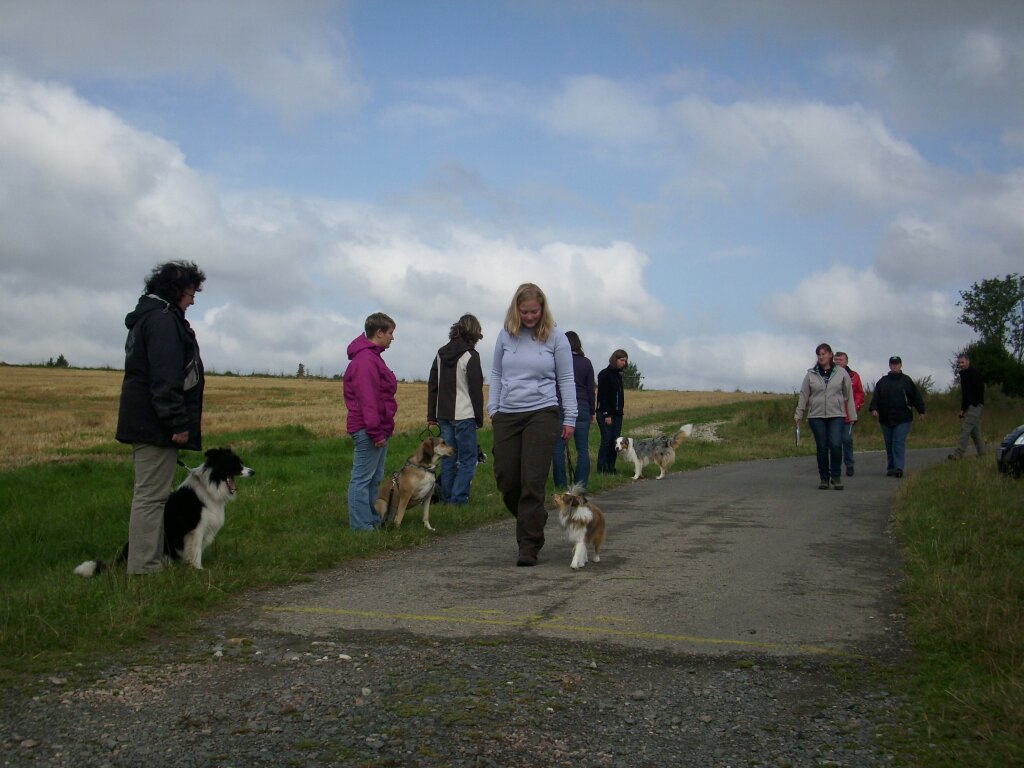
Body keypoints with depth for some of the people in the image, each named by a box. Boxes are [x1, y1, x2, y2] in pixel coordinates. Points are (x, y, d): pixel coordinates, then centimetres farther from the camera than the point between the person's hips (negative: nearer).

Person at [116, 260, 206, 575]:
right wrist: (177, 422, -22)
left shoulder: (146, 316, 21)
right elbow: (165, 375, -21)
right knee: (151, 495, -9)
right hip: (154, 423, -11)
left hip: (143, 422, 11)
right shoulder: (163, 318, -13)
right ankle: (143, 568, -6)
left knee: (150, 493, 13)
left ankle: (152, 562, 18)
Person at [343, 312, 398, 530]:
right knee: (363, 478, -5)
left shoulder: (373, 357, 17)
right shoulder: (365, 360, -17)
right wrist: (376, 432, -23)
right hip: (368, 430, -11)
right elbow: (367, 400, -22)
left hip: (379, 429, 11)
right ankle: (361, 525, -2)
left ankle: (373, 520, 23)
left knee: (375, 478, 16)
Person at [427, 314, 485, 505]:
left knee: (448, 458, 13)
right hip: (464, 416, -6)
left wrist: (431, 414, 16)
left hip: (443, 415, 6)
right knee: (468, 459, 1)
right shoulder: (470, 356, -9)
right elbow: (476, 390, -9)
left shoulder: (441, 353, 10)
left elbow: (432, 385, 12)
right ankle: (458, 497, -4)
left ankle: (447, 497, 16)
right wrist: (479, 418, -2)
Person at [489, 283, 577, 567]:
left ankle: (529, 546, 0)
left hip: (542, 414, -3)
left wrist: (570, 418, 1)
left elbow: (566, 380, 4)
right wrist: (492, 408, 8)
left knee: (533, 482, -7)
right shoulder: (506, 335, 6)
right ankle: (534, 520, 31)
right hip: (507, 415, 3)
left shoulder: (555, 337, 0)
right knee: (505, 479, 4)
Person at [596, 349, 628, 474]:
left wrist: (620, 411, 11)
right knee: (607, 440, -9)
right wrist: (607, 415, -16)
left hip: (617, 414, 7)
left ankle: (611, 467, 6)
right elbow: (602, 396, -12)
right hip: (605, 414, -7)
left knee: (616, 441, 2)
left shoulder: (618, 375, 16)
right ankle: (601, 468, -5)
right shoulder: (604, 374, -7)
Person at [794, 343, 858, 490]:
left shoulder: (841, 372, 5)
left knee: (836, 445, -14)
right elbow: (803, 395, 9)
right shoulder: (811, 374, 7)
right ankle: (824, 478, 14)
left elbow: (849, 395, 8)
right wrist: (798, 414, 6)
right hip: (816, 416, 1)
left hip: (836, 415, -1)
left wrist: (852, 415, 7)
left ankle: (836, 476, 3)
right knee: (822, 448, 2)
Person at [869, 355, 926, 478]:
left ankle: (899, 468, -14)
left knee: (899, 443, -12)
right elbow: (875, 397, 4)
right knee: (889, 444, 10)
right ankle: (890, 468, 19)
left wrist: (921, 411, 6)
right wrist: (874, 408, -11)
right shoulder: (882, 381, 11)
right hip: (886, 419, 3)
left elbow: (916, 397, 8)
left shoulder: (907, 380, 6)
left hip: (903, 419, -3)